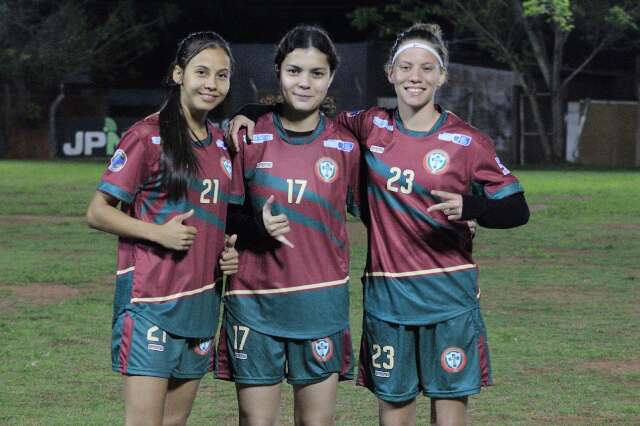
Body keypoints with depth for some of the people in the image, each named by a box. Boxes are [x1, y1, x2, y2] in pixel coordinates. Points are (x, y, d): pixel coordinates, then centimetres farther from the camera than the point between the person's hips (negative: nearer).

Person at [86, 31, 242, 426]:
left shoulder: (223, 144, 11)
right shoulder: (147, 137, -8)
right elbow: (98, 212, -7)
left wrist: (232, 247, 2)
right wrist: (158, 233, -20)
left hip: (202, 300, 7)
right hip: (150, 300, -6)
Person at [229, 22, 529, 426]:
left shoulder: (468, 141, -4)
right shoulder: (372, 128, 4)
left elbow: (517, 210, -3)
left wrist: (470, 207, -22)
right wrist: (251, 115, 5)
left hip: (449, 291, -2)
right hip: (386, 291, 2)